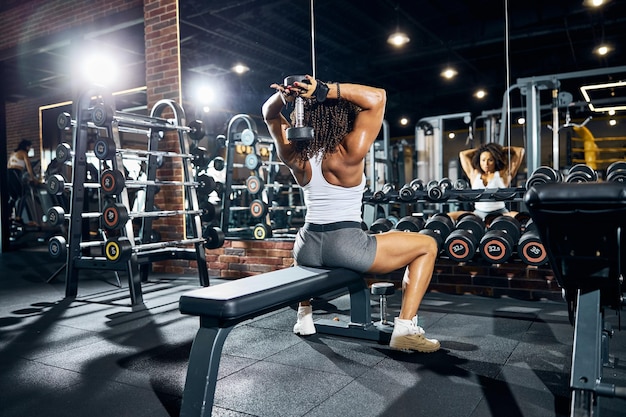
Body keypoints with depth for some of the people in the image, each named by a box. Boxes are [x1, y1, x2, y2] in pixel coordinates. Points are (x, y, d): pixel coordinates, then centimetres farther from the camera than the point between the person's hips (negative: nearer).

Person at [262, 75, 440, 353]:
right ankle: (405, 329, 3)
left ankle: (304, 315, 37)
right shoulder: (349, 154, -15)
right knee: (427, 246, 11)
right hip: (346, 248, -5)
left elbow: (269, 113, 14)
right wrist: (324, 91, -19)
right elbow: (377, 97, -12)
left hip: (309, 249, 6)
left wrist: (284, 96, -8)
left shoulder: (295, 156, -1)